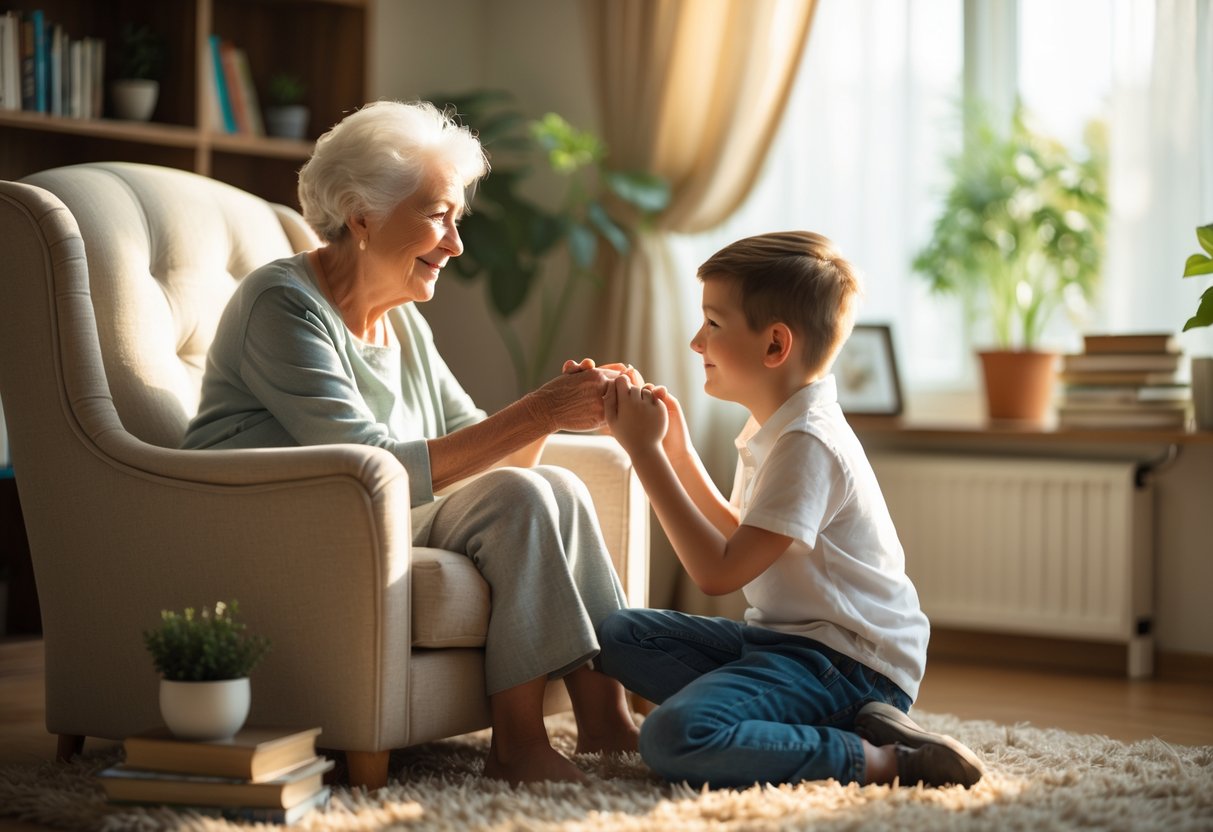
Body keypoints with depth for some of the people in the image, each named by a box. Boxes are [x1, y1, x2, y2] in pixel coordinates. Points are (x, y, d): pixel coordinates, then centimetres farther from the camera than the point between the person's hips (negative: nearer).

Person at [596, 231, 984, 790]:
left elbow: (719, 572, -23)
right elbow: (738, 540, 22)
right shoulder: (773, 428, 13)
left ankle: (882, 761, -18)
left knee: (673, 737, -30)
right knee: (619, 635, 8)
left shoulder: (807, 444, -20)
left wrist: (644, 450, -18)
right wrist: (675, 445, 15)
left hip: (848, 660, -11)